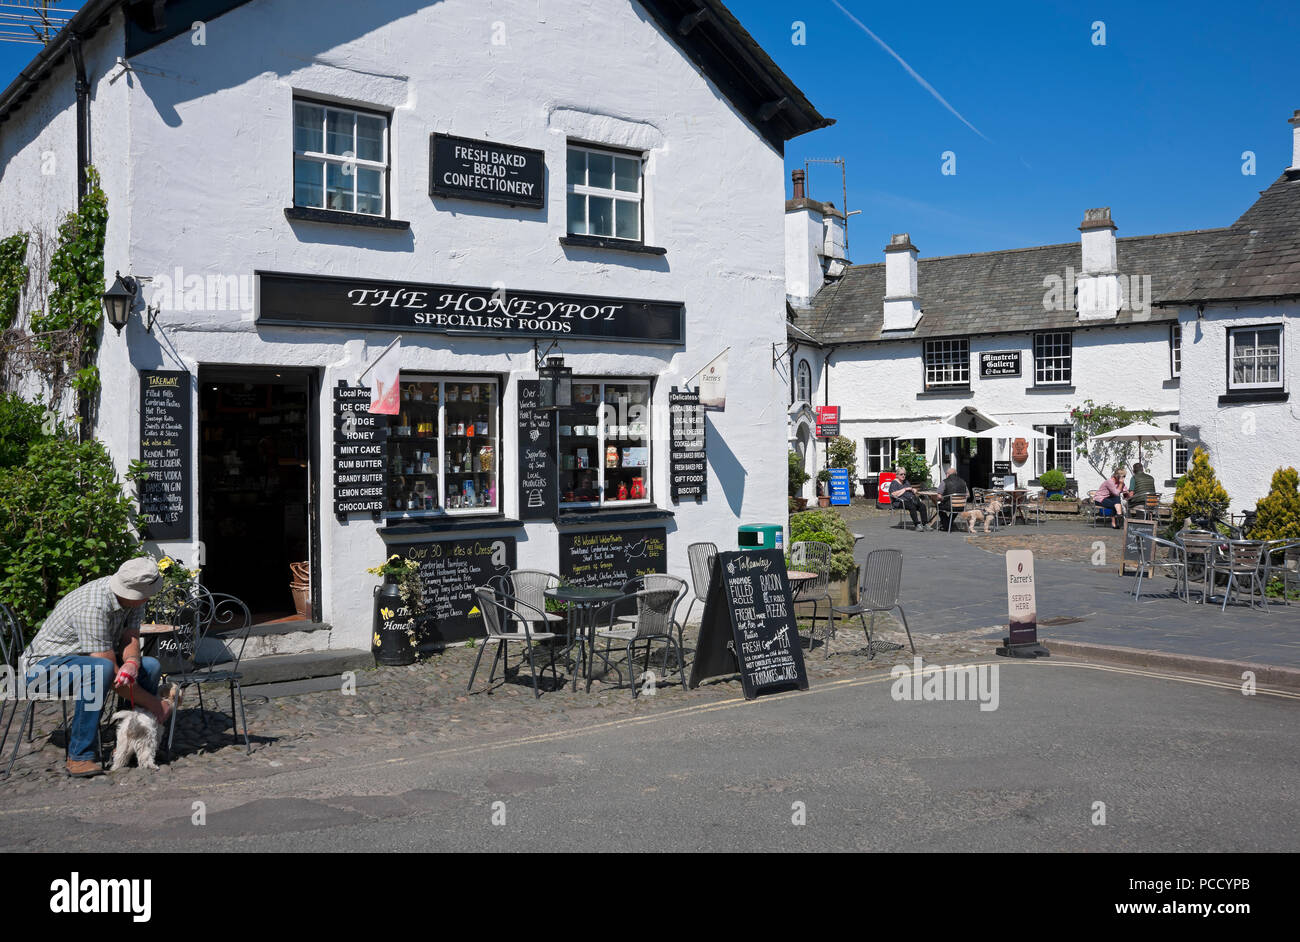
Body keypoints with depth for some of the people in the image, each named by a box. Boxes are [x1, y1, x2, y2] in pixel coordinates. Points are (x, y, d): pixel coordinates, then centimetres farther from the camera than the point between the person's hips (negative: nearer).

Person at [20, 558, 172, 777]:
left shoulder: (131, 597, -8)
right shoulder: (92, 609, -34)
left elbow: (130, 639, -9)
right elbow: (111, 673, -32)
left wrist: (132, 662, -34)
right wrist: (154, 704, -25)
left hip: (88, 660, 8)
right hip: (45, 666, -8)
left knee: (150, 666, -7)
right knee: (99, 670, -37)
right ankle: (79, 755, -28)